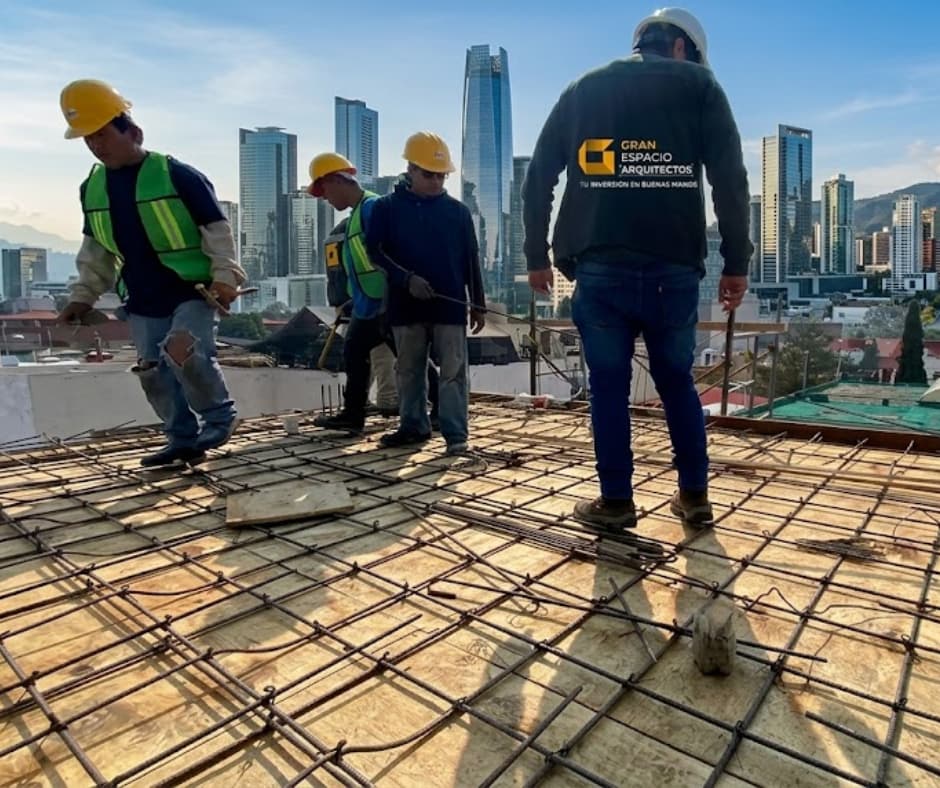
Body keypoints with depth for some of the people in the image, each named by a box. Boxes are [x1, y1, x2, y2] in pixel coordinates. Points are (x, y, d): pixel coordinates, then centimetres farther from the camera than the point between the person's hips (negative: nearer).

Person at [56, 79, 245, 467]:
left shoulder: (177, 175, -10)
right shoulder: (92, 187, 10)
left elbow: (217, 228, -8)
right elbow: (95, 250, 18)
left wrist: (225, 275, -16)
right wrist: (84, 296, 14)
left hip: (193, 291, -6)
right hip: (143, 302, 7)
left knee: (184, 354, -26)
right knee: (154, 373, 5)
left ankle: (219, 416, -3)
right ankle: (183, 439, 18)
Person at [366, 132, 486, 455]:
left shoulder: (458, 210, 6)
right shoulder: (386, 207, 2)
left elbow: (471, 260, 8)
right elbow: (374, 251, -3)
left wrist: (478, 304, 5)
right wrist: (407, 279, -17)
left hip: (450, 305, 0)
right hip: (406, 305, 1)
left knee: (453, 372, -2)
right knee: (409, 370, 11)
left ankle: (456, 434, 2)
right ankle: (413, 426, 25)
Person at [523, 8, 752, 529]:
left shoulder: (582, 89, 17)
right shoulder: (698, 84, 12)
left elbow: (538, 178, 10)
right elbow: (730, 178, 1)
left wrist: (537, 256, 14)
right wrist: (736, 263, 3)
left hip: (600, 267, 0)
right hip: (673, 268, 0)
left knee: (609, 387, 6)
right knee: (677, 382, 13)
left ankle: (616, 502, 11)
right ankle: (694, 497, 19)